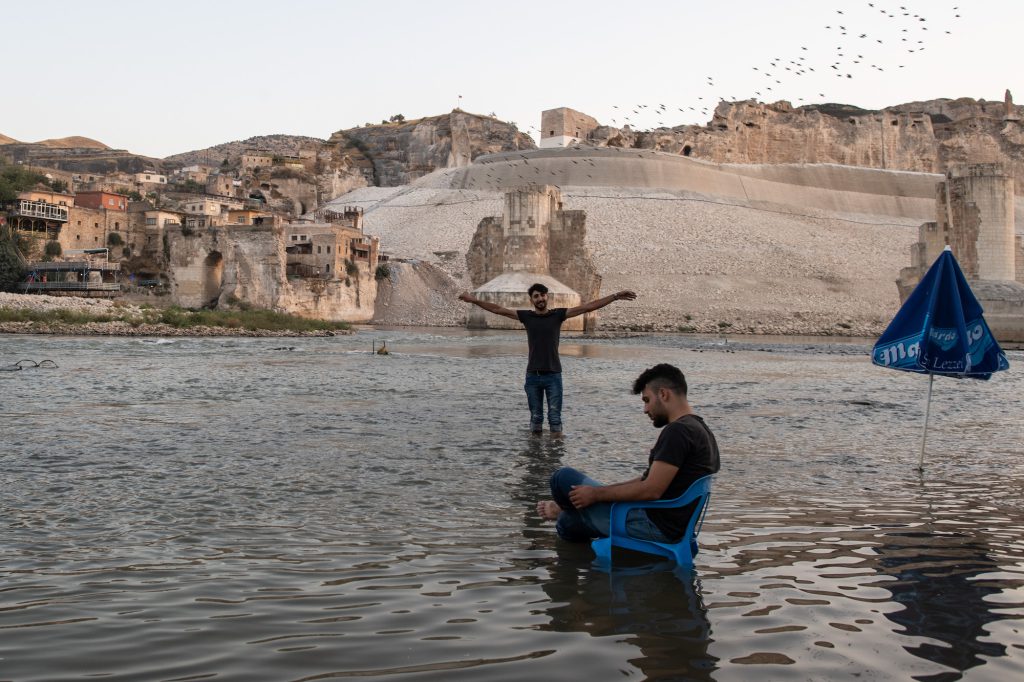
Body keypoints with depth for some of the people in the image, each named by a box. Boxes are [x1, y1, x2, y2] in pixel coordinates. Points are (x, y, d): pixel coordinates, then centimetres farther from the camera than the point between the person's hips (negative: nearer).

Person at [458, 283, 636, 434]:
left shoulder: (558, 314, 1)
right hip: (533, 375, 2)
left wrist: (615, 296, -9)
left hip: (553, 374, -1)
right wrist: (474, 300, 7)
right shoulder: (526, 316, 5)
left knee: (555, 417, -1)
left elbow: (588, 307, -4)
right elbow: (498, 309, 8)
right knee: (535, 417, 9)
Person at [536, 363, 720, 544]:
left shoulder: (677, 431, -21)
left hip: (653, 527, -10)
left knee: (564, 477, 4)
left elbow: (651, 490, -26)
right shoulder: (700, 429, 13)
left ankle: (563, 512, 33)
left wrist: (596, 494, -14)